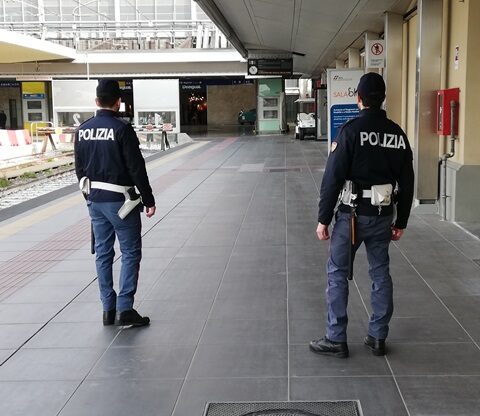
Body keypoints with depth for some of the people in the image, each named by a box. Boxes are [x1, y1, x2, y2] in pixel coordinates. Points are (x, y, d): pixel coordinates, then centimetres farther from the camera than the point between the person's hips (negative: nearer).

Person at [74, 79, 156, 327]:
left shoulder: (83, 130, 5)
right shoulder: (122, 129, -14)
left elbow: (79, 168, 11)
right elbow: (136, 168, -14)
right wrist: (149, 200, -7)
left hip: (95, 201, 6)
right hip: (120, 201, -6)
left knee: (103, 253, 12)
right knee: (130, 253, 2)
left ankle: (108, 309, 17)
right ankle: (125, 309, -2)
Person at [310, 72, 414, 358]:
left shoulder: (352, 130, -12)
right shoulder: (398, 134, 4)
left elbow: (333, 178, -14)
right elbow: (407, 183, 8)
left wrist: (323, 219, -8)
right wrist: (401, 222, 16)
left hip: (353, 214, -5)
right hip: (383, 216, 5)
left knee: (338, 274, 5)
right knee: (381, 274, 14)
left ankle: (336, 340, 8)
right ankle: (378, 338, 20)